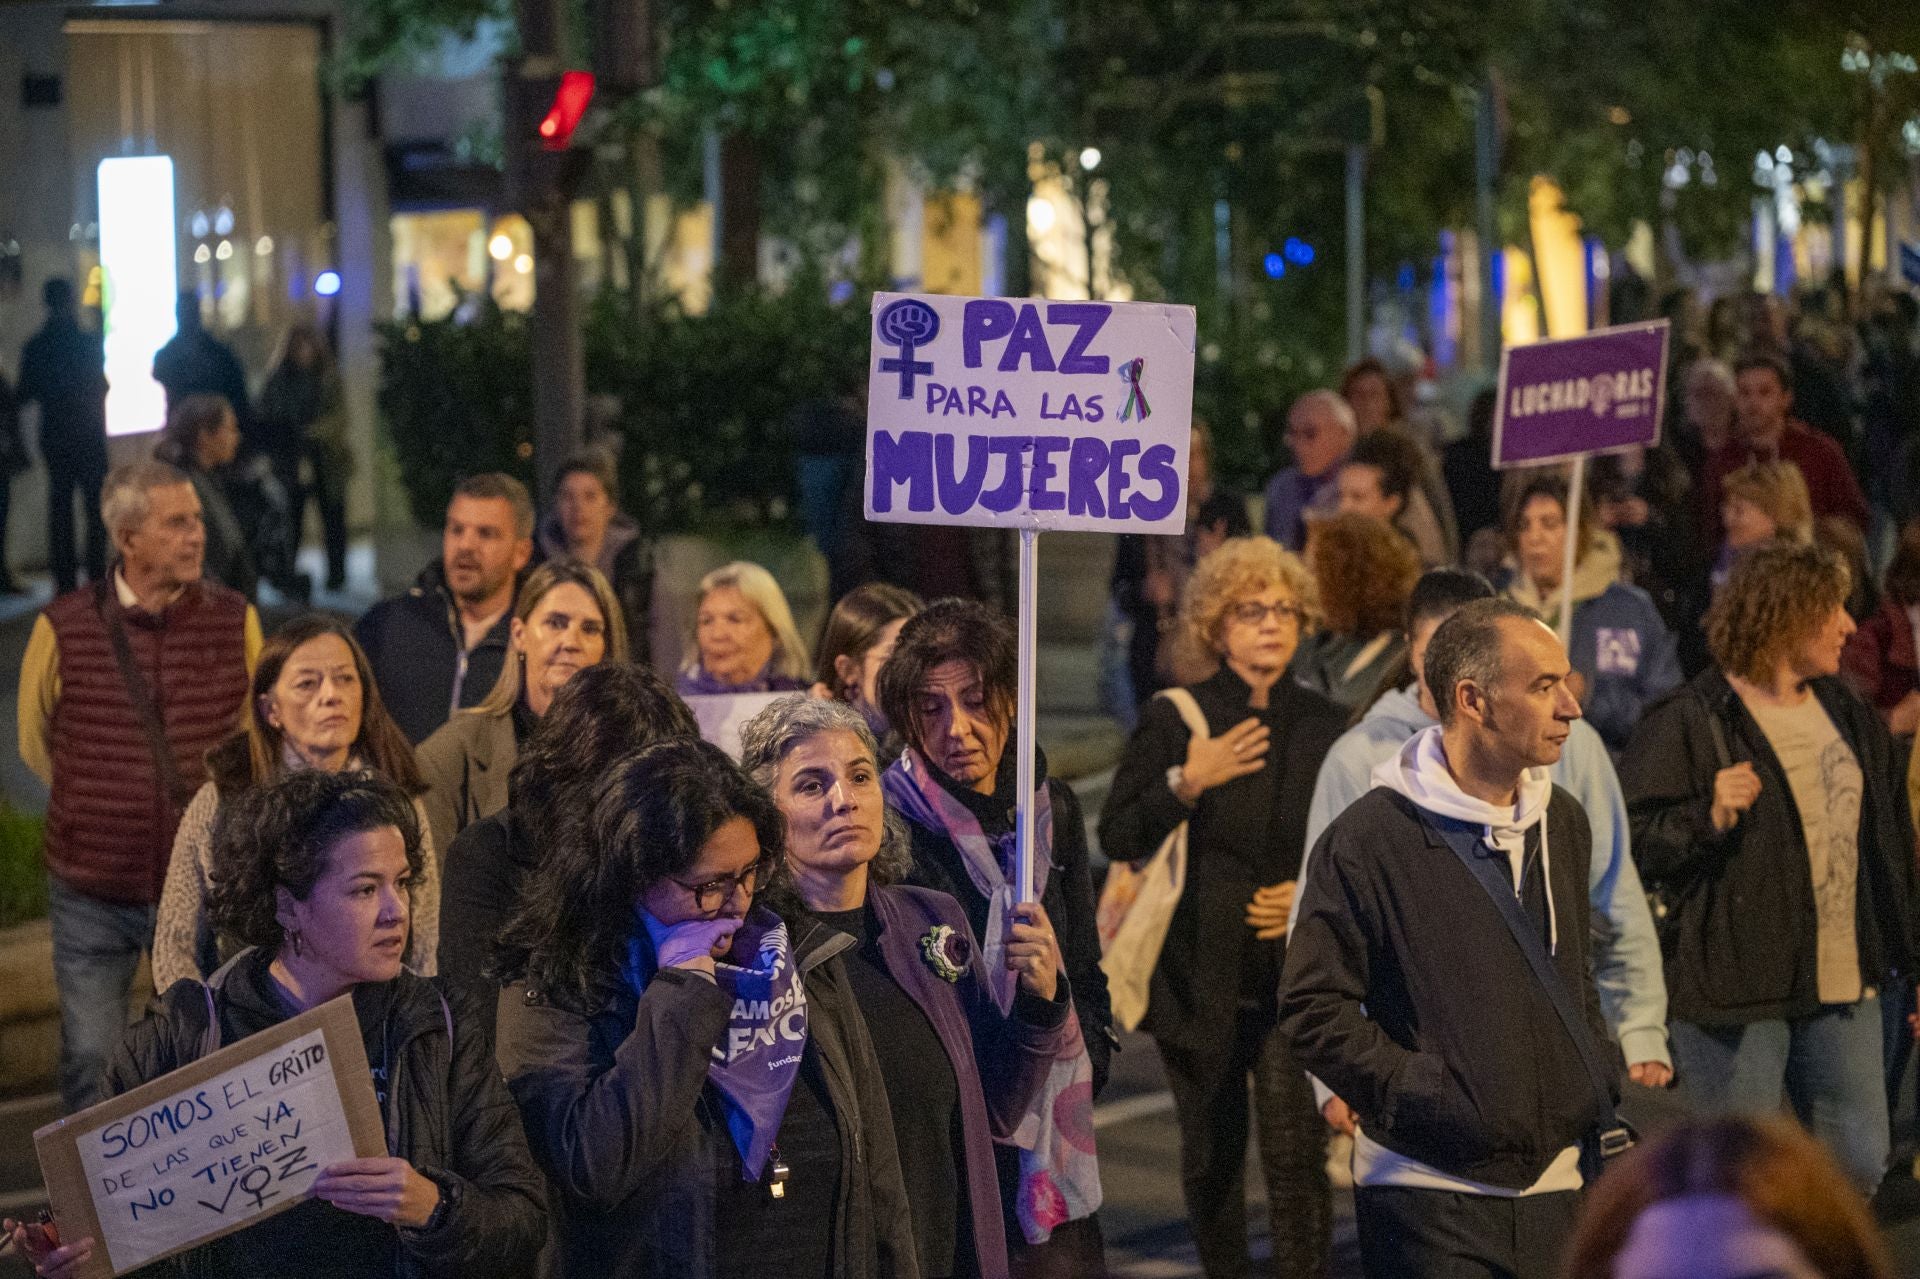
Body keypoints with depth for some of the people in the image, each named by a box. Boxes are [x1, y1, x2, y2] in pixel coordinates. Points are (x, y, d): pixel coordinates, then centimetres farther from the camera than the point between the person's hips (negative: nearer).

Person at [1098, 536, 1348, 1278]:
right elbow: (1116, 837, -3)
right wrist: (1184, 784, -17)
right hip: (1200, 974, 0)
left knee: (1296, 1153, -10)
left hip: (1298, 972, 0)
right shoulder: (1173, 719, 1)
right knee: (1211, 1154, 9)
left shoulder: (1327, 727, 6)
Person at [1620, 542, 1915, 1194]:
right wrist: (1710, 819, -28)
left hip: (1844, 988, 7)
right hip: (1735, 989, -7)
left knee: (1860, 1163, 10)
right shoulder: (1690, 723, -10)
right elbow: (1635, 845, -12)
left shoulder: (1848, 715, 13)